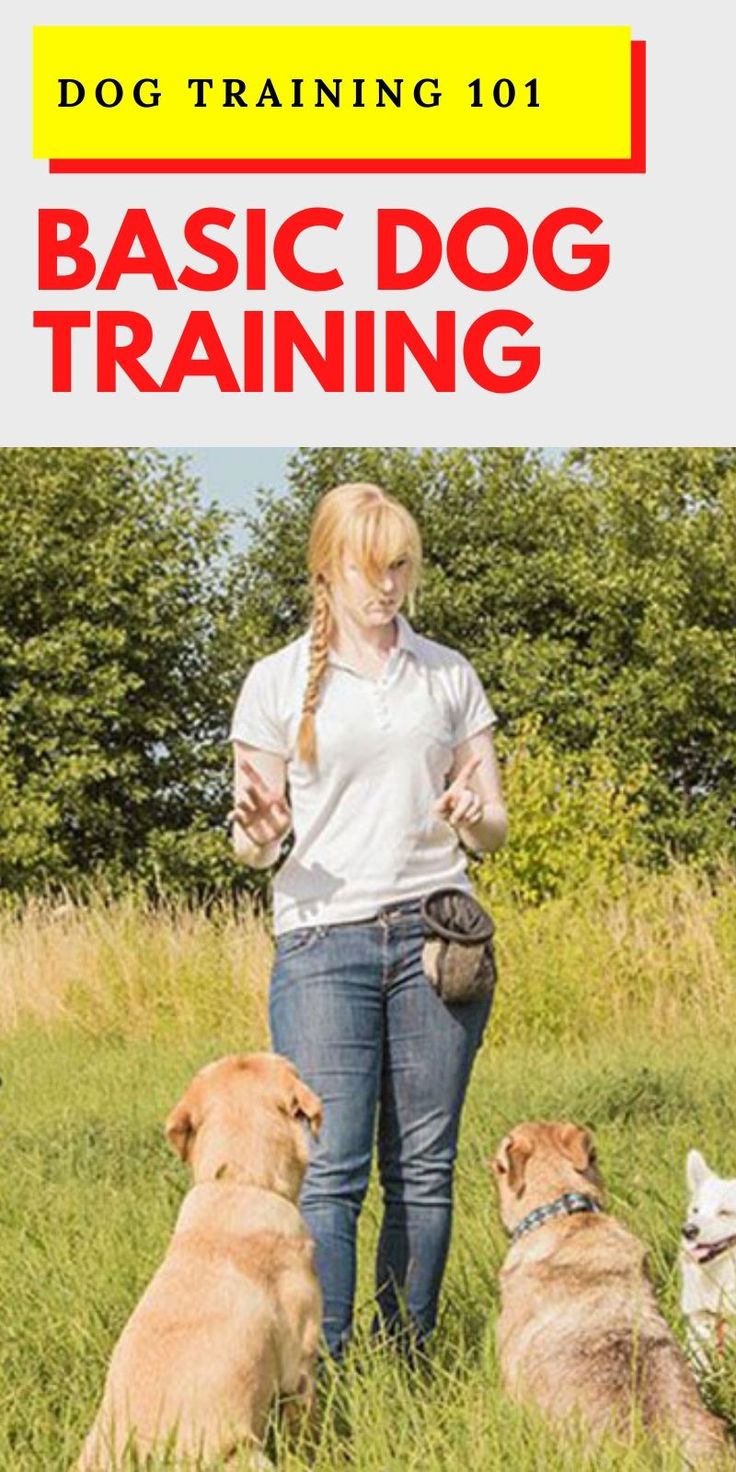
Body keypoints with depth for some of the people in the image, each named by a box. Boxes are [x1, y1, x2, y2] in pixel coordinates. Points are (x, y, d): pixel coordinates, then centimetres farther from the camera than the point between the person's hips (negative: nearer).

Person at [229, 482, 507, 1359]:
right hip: (322, 940, -2)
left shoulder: (451, 676, 13)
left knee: (422, 1167, 1)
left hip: (434, 932, 2)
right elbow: (256, 845, 8)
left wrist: (475, 817, -9)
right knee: (329, 1170, -10)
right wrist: (255, 829, -16)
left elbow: (493, 828, 15)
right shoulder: (277, 681, 7)